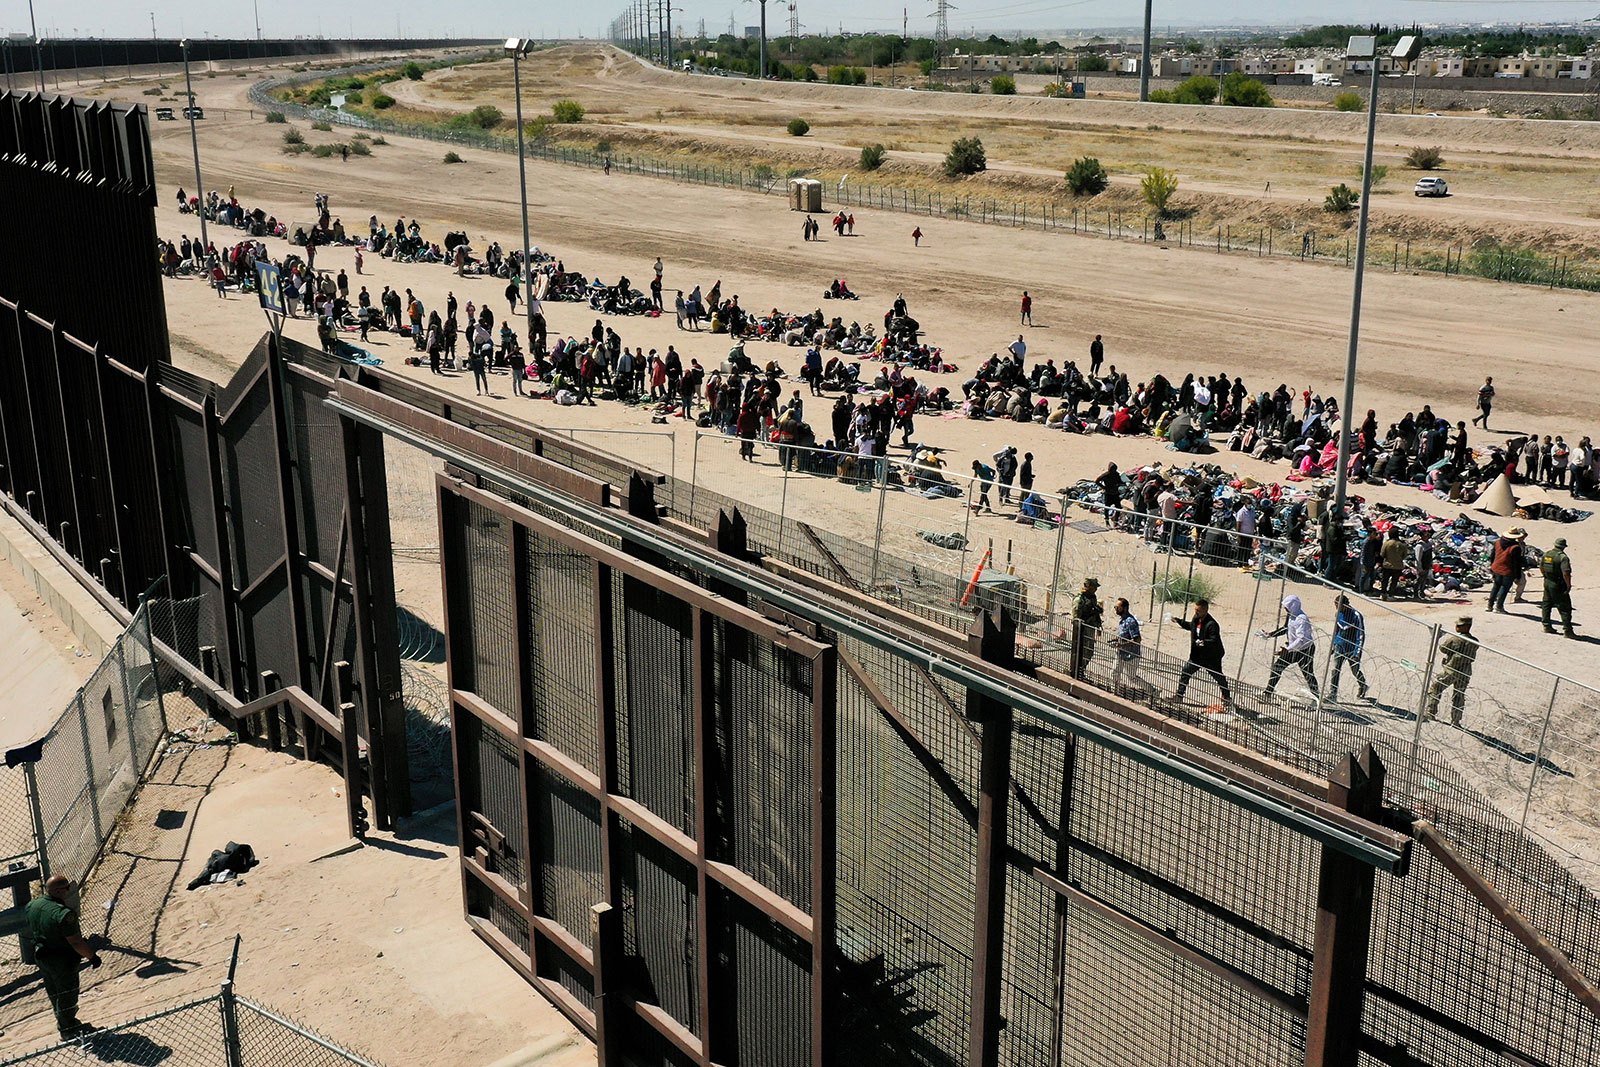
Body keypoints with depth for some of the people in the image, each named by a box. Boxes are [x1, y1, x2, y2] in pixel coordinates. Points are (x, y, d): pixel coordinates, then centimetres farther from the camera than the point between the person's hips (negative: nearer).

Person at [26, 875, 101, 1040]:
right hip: (62, 961, -8)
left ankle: (64, 1022, 46)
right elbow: (75, 942, -28)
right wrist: (92, 956, -16)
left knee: (53, 993, 25)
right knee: (67, 994, 11)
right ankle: (68, 1030, 27)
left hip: (41, 957, 8)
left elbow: (27, 931, 8)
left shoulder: (32, 905, -7)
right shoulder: (64, 913, -32)